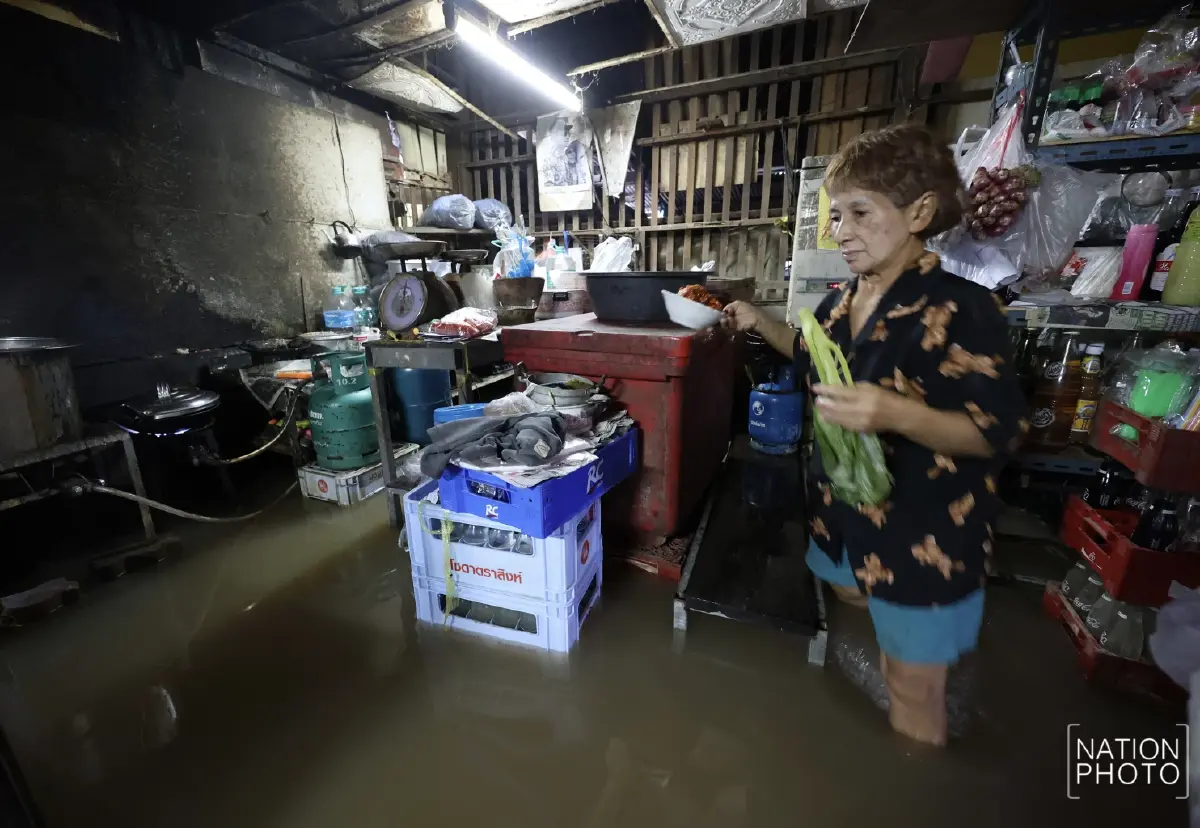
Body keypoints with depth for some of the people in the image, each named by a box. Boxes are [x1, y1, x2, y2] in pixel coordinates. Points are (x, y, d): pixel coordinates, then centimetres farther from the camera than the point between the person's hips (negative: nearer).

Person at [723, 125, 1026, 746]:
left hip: (923, 530, -7)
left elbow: (996, 433, -20)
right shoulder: (842, 301, 1)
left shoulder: (960, 310, -21)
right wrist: (759, 323, 8)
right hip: (842, 503, 8)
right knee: (852, 600, 29)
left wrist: (897, 414, -38)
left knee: (913, 685, 10)